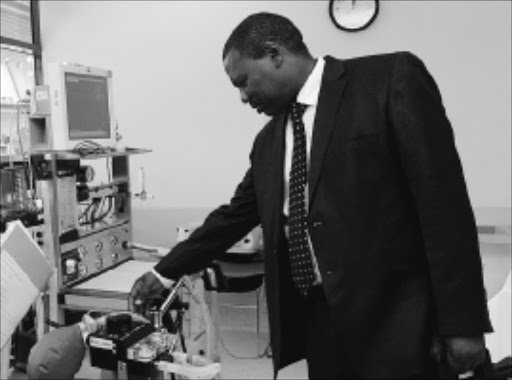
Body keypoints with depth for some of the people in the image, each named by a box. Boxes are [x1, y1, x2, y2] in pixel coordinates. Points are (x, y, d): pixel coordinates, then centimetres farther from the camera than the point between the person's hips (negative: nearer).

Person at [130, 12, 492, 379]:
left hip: (391, 318, -5)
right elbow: (234, 215, 21)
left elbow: (444, 199, -12)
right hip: (317, 318, 6)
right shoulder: (269, 140, 12)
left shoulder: (391, 77, -8)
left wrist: (461, 321, -14)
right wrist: (166, 272, 23)